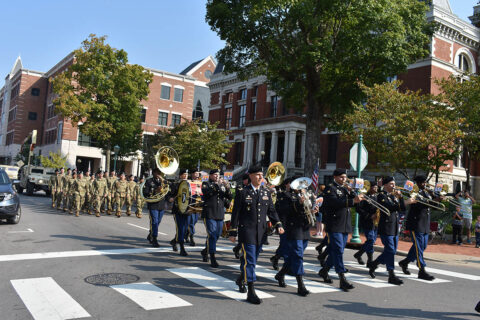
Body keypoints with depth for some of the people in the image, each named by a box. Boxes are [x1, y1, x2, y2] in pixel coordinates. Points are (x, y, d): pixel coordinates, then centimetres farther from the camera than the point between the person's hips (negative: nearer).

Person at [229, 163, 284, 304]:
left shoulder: (266, 192, 10)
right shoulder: (243, 193, -3)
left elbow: (271, 210, 14)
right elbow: (235, 213, -2)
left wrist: (278, 225, 0)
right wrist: (233, 232, -4)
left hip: (261, 232, 5)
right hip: (247, 231, -5)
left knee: (252, 260, 16)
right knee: (249, 260, -8)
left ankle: (241, 279, 41)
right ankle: (251, 292, -4)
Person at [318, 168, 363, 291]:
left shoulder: (345, 189, 19)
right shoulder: (330, 189, -7)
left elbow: (354, 200, 10)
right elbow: (335, 202, -25)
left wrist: (351, 193, -9)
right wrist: (353, 201, -32)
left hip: (345, 225, 8)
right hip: (334, 225, -8)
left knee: (337, 250, 13)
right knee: (338, 250, -11)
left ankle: (324, 271, 29)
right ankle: (342, 279, -13)